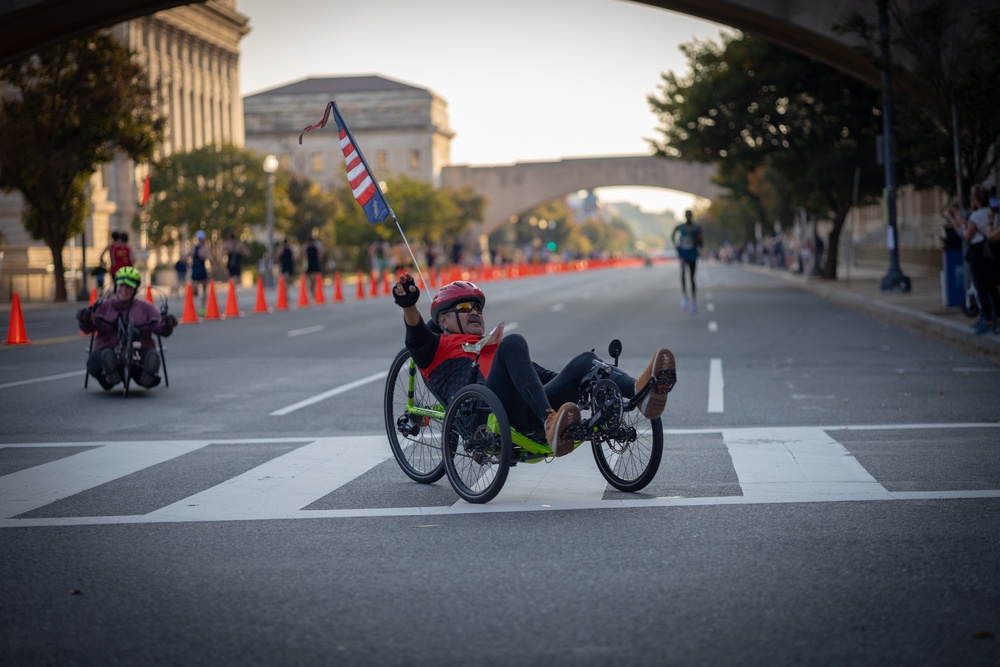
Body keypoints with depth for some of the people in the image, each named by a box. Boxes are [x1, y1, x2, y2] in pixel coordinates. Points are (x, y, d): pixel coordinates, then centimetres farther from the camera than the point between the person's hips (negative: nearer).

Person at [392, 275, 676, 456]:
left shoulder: (496, 347, 45)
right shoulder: (438, 346, 27)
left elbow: (545, 376, 38)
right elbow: (417, 334, 4)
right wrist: (408, 305, -18)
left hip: (528, 416, 6)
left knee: (585, 361, -12)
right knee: (513, 341, -26)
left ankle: (640, 390, -47)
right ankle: (550, 422, -53)